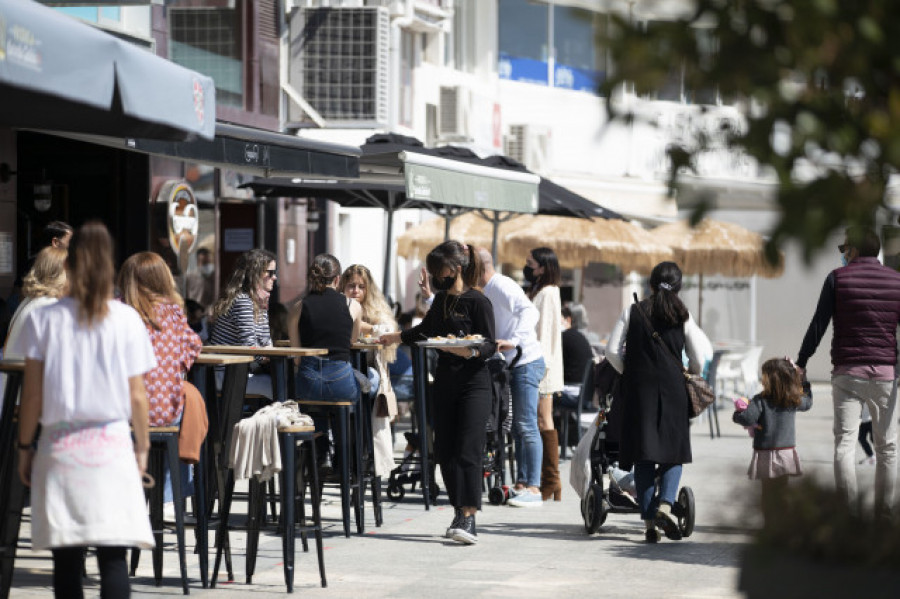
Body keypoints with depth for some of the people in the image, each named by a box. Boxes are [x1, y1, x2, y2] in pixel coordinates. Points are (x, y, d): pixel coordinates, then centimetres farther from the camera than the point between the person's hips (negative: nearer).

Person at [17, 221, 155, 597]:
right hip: (112, 445, -1)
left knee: (66, 560, 5)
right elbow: (137, 396, 1)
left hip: (59, 446, 1)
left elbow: (32, 394, 0)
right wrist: (142, 446, 14)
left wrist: (25, 447, 11)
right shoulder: (126, 320, -2)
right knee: (113, 558, -3)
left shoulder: (44, 320, -1)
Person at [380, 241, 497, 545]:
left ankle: (469, 519, -17)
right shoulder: (442, 300, 13)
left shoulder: (478, 302, -10)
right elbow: (426, 330, 30)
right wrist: (394, 337, 39)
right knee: (444, 451, 3)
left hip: (473, 382, -7)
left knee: (468, 450, -13)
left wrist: (469, 351, -31)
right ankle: (460, 513, 9)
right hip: (445, 380, 7)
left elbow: (490, 345, -12)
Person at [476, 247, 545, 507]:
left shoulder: (502, 286, -14)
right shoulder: (487, 291, 17)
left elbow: (529, 312, -27)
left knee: (526, 425, -11)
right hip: (512, 365, 10)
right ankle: (522, 484, 14)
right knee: (519, 426, 10)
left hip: (526, 363, -10)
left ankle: (533, 489, -13)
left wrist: (513, 341, -39)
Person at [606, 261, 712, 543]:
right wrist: (687, 375, 24)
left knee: (643, 456, 4)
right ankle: (665, 505, -15)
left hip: (639, 389, 1)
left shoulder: (633, 312, 2)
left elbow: (613, 351, -1)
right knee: (674, 451, 8)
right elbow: (699, 360, 3)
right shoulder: (682, 316, 2)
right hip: (672, 389, 0)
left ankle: (649, 520, 1)